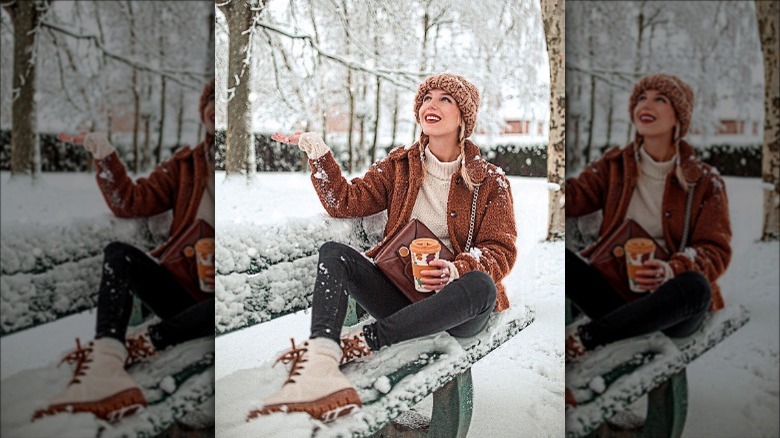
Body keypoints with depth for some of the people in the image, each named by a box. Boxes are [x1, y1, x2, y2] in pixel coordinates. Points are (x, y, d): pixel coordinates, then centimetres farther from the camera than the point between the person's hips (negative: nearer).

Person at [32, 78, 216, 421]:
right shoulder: (185, 164, 12)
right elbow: (132, 202, 6)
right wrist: (105, 157, -5)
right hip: (181, 286, 4)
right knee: (118, 253, -22)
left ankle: (139, 344, -29)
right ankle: (105, 365, -45)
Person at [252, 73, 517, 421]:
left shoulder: (490, 181, 3)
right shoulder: (400, 166, 11)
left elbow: (501, 251, -4)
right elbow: (345, 202, 3)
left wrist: (455, 271, -23)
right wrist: (317, 152, -10)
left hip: (454, 308, -2)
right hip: (399, 294, 3)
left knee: (483, 286, -35)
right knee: (333, 252, -19)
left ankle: (365, 340, -33)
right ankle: (319, 364, -46)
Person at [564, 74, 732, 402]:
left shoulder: (705, 182, 2)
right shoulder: (614, 166, 9)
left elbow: (716, 252, -6)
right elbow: (574, 196, -7)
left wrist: (671, 270, -26)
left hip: (667, 304, -1)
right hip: (613, 291, 2)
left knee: (696, 287, -37)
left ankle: (585, 337, -27)